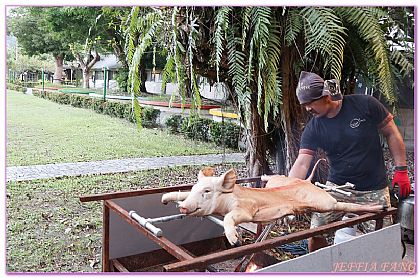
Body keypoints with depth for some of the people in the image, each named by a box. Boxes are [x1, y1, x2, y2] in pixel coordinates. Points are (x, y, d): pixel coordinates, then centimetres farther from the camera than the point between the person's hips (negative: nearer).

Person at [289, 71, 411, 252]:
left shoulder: (365, 104, -10)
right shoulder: (313, 128, -5)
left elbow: (391, 134, -1)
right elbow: (302, 163, -12)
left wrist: (401, 171, -4)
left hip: (374, 190, -1)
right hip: (336, 188, 2)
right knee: (315, 234, -4)